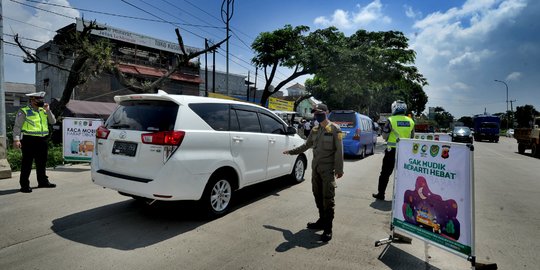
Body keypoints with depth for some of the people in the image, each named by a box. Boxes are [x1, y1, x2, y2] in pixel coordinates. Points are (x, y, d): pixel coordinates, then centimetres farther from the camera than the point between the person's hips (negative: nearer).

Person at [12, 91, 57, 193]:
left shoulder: (43, 110, 13)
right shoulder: (24, 111, -4)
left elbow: (53, 121, 8)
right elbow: (17, 126, -7)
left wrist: (47, 110, -3)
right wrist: (16, 139, -16)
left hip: (42, 140, 6)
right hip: (29, 140, -6)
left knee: (41, 162, 14)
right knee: (27, 163, -1)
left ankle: (43, 181, 26)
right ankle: (24, 185, 7)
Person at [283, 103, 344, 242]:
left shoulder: (334, 129, -7)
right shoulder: (315, 130, 12)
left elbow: (339, 150, -10)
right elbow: (306, 145, 21)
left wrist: (339, 169, -14)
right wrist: (291, 151, 22)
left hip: (328, 168, -6)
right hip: (315, 167, 6)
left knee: (327, 198, -5)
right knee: (318, 196, 12)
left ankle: (328, 228, 2)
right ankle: (322, 220, 26)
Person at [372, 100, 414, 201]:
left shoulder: (391, 120, -11)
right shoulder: (411, 121, 4)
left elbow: (384, 136, -8)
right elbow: (412, 136, 11)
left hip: (392, 150, -4)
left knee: (385, 173, 6)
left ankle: (380, 194, 10)